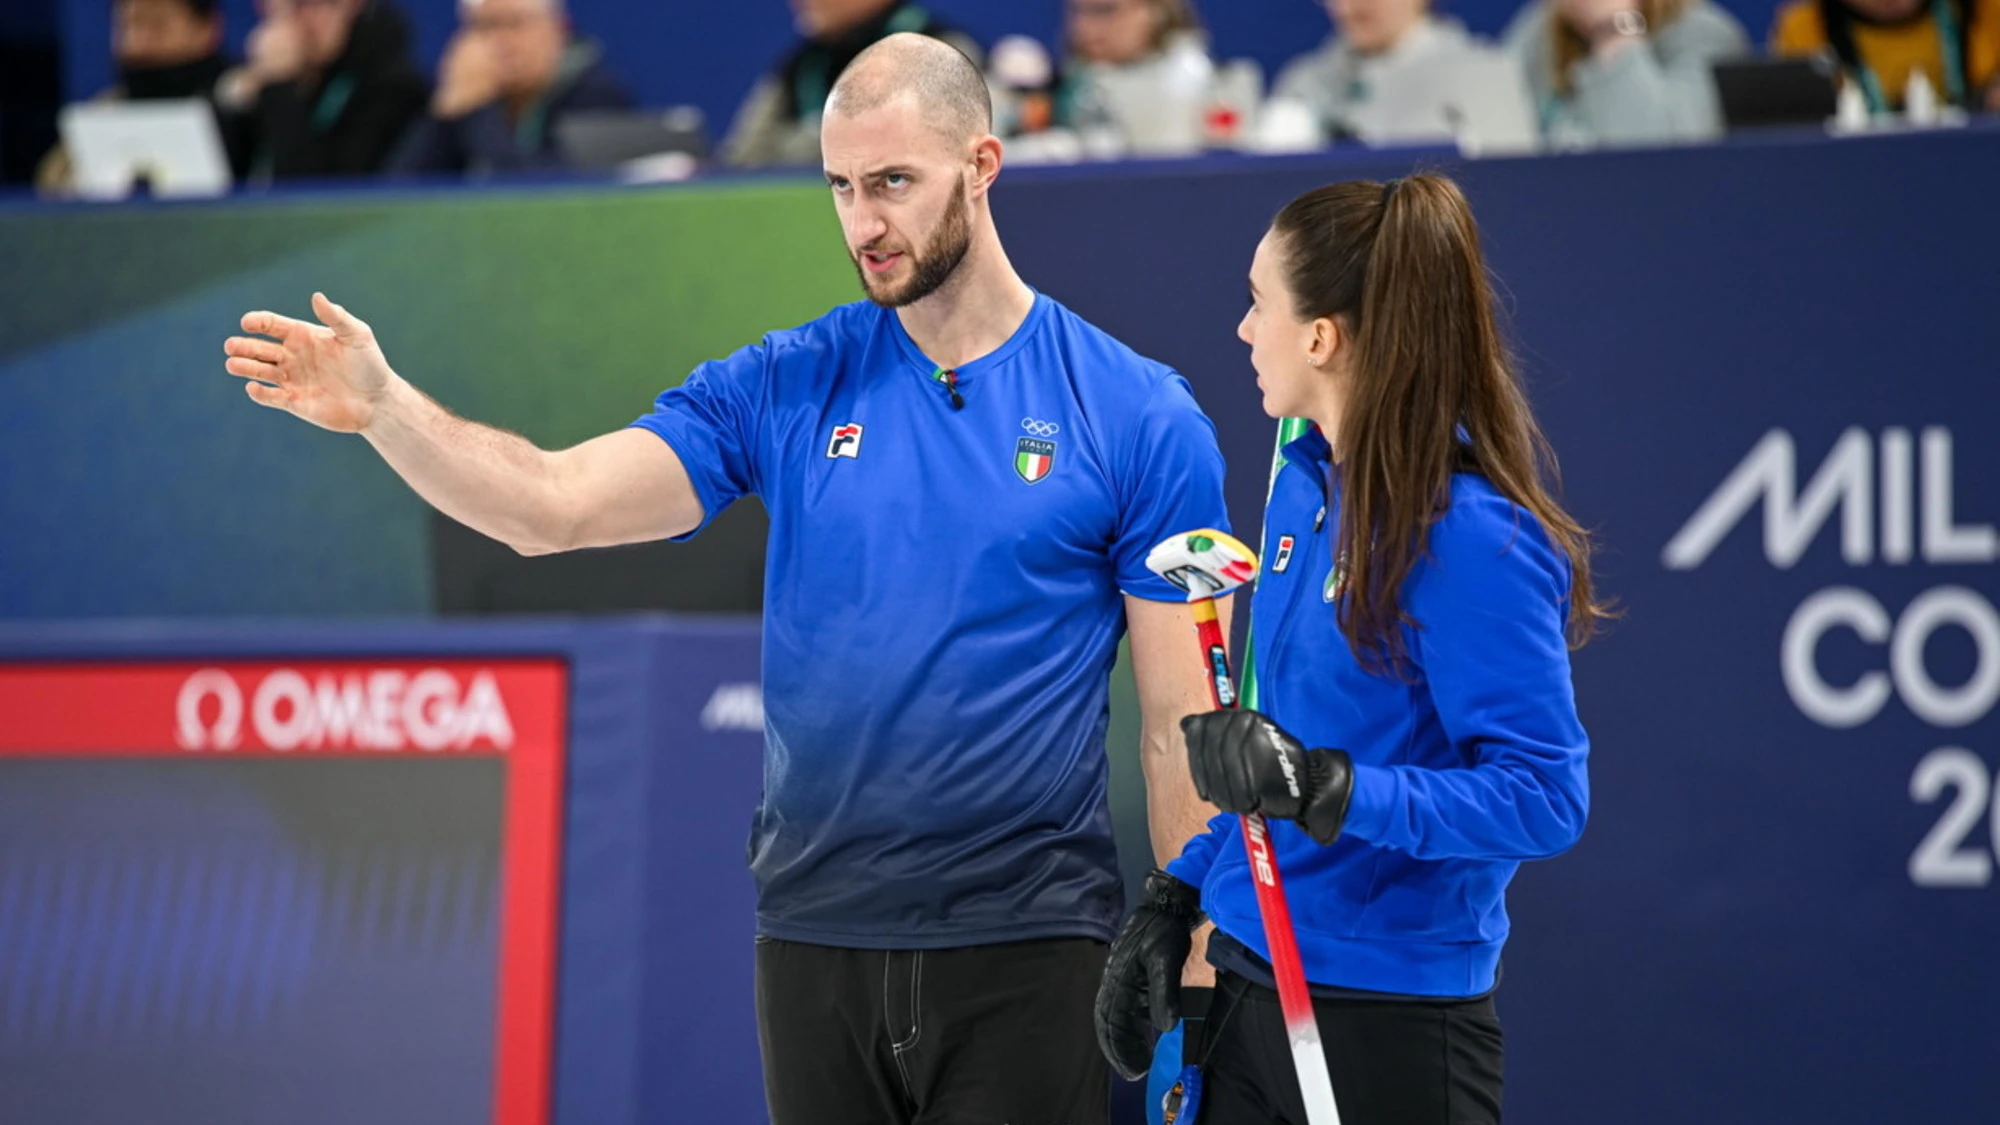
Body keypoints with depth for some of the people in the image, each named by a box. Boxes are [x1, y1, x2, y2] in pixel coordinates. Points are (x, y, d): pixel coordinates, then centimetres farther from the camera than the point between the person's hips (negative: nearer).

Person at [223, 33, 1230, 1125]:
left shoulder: (1139, 417, -2)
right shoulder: (783, 388, 6)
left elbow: (1176, 726, -2)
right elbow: (553, 504, -5)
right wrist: (382, 407, -21)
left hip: (1024, 951, -3)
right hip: (816, 941, 3)